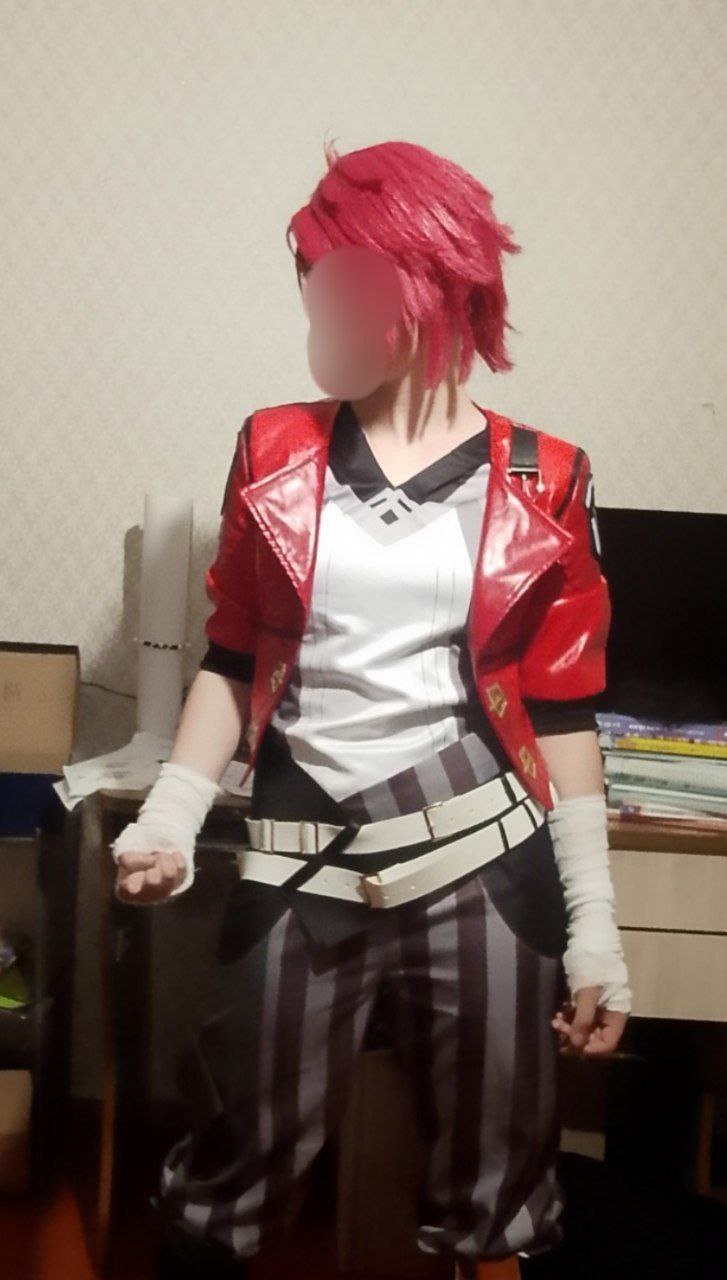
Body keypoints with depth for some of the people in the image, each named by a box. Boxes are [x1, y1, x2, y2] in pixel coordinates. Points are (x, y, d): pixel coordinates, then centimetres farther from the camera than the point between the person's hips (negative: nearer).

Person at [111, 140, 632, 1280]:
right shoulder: (274, 452, 6)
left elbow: (563, 715, 2)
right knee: (231, 1183, 8)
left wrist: (593, 927, -1)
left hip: (483, 862, -1)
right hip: (302, 868, 2)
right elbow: (231, 662, 9)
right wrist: (170, 821, -5)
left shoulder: (543, 485, 0)